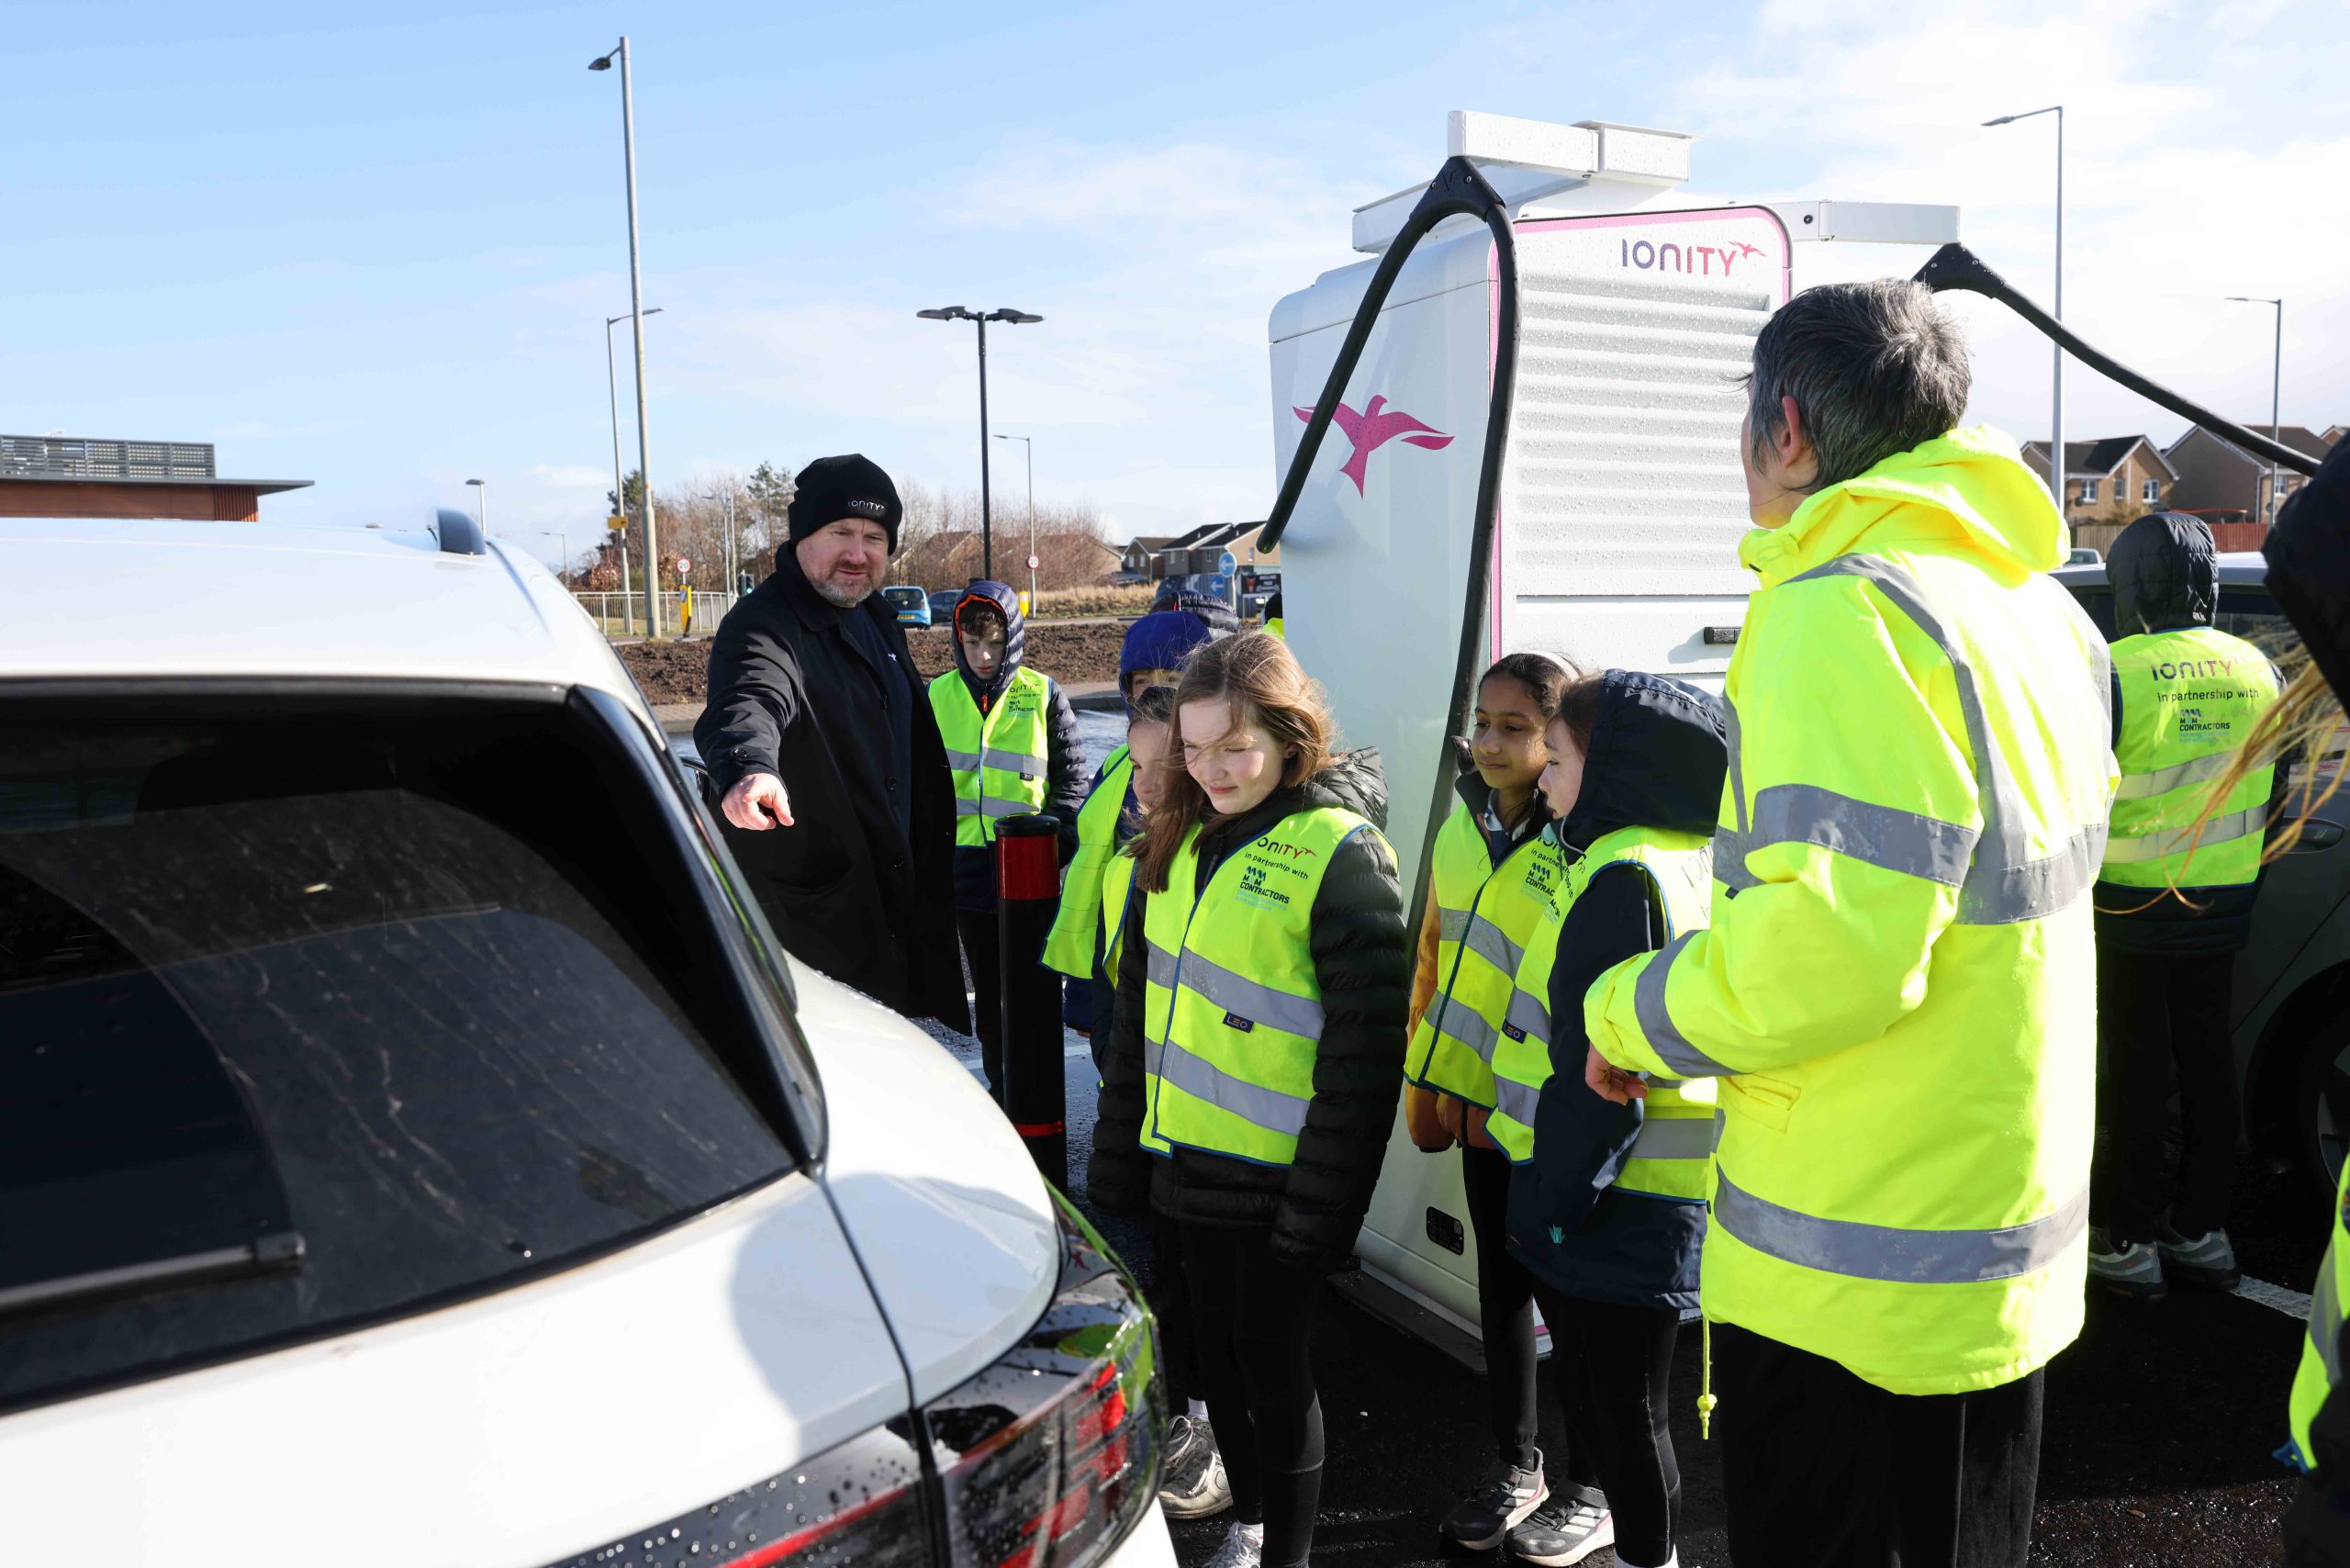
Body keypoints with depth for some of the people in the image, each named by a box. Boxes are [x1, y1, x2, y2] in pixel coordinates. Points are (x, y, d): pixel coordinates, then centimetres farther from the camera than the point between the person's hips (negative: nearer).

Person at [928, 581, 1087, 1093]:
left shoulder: (1043, 694, -4)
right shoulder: (938, 696, 4)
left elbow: (1071, 781, 0)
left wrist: (1055, 850, -8)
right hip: (967, 865, 3)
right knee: (988, 991, 13)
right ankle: (1000, 1086, 26)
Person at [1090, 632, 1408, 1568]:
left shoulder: (1339, 852, -15)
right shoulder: (1179, 841, 6)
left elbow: (1364, 1045, -16)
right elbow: (1139, 1008, 14)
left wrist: (1322, 1206, -17)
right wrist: (1117, 1160, 13)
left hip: (1277, 1177, -6)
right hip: (1189, 1163, 7)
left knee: (1270, 1362, 6)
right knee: (1215, 1350, 18)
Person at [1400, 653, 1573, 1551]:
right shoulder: (1460, 831, 5)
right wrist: (1427, 1072, 13)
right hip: (1478, 1101, 6)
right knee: (1500, 1279, 17)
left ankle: (1594, 1482, 28)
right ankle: (1517, 1468, 34)